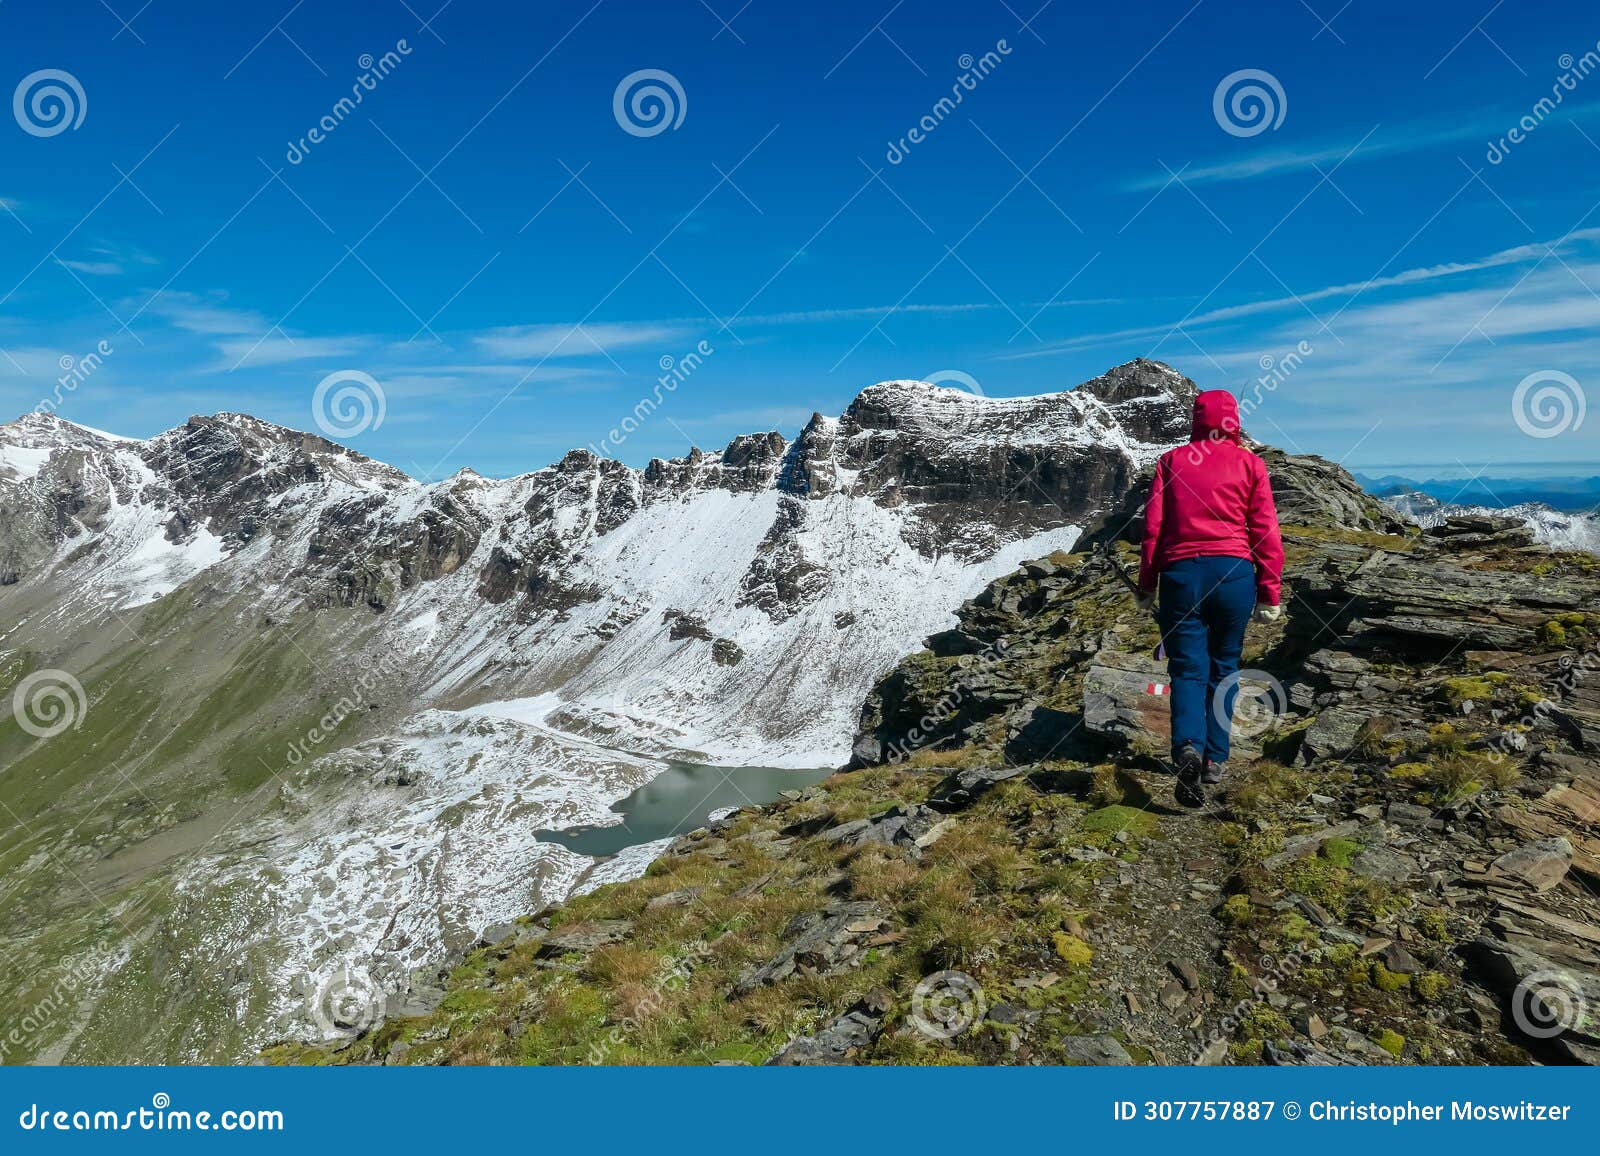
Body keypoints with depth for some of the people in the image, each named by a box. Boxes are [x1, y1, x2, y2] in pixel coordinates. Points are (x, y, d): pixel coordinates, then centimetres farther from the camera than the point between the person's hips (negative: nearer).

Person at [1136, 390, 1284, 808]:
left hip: (1181, 573, 0)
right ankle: (1215, 759, 19)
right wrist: (1270, 593, 8)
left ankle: (1189, 747, -22)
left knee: (1188, 669, 2)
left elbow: (1152, 527, 6)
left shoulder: (1172, 461, 9)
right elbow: (1266, 531, 4)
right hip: (1234, 572, 0)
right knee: (1224, 666, 15)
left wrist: (1147, 585, 12)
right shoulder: (1249, 463, 7)